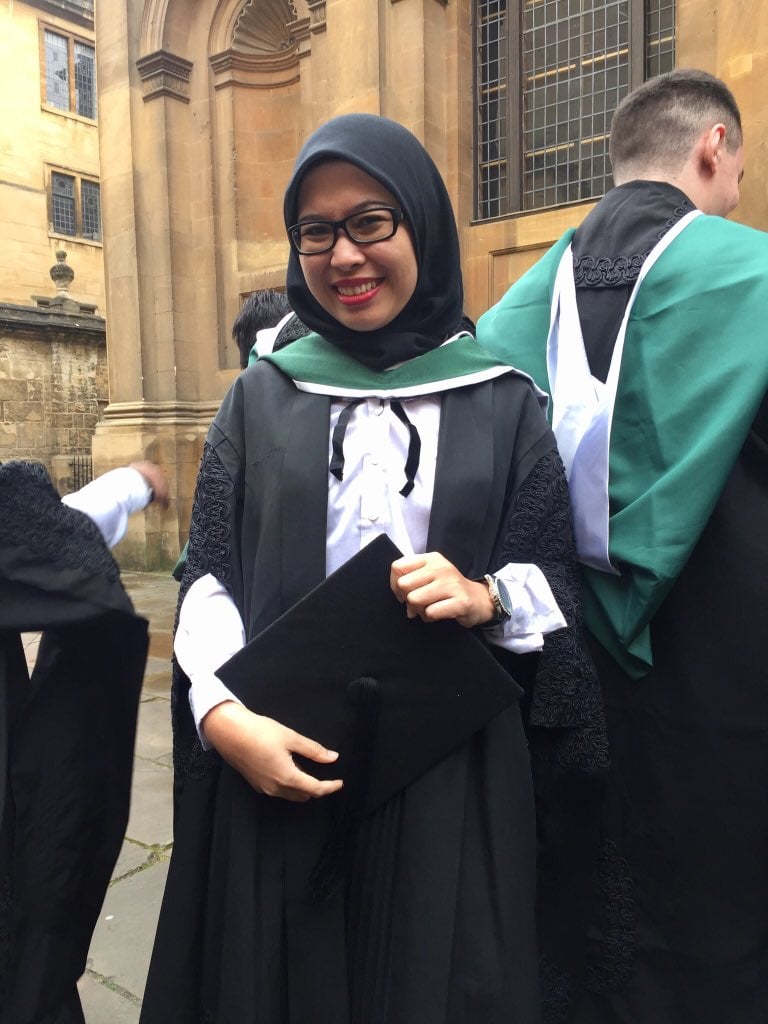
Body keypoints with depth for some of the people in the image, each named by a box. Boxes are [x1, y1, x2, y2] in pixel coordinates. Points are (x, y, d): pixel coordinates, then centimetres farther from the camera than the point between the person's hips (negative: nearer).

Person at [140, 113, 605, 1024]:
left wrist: (488, 597, -17)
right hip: (277, 763, 1)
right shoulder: (261, 397, 6)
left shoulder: (503, 404, 3)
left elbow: (558, 581, 4)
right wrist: (225, 715, -14)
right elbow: (209, 575, 1)